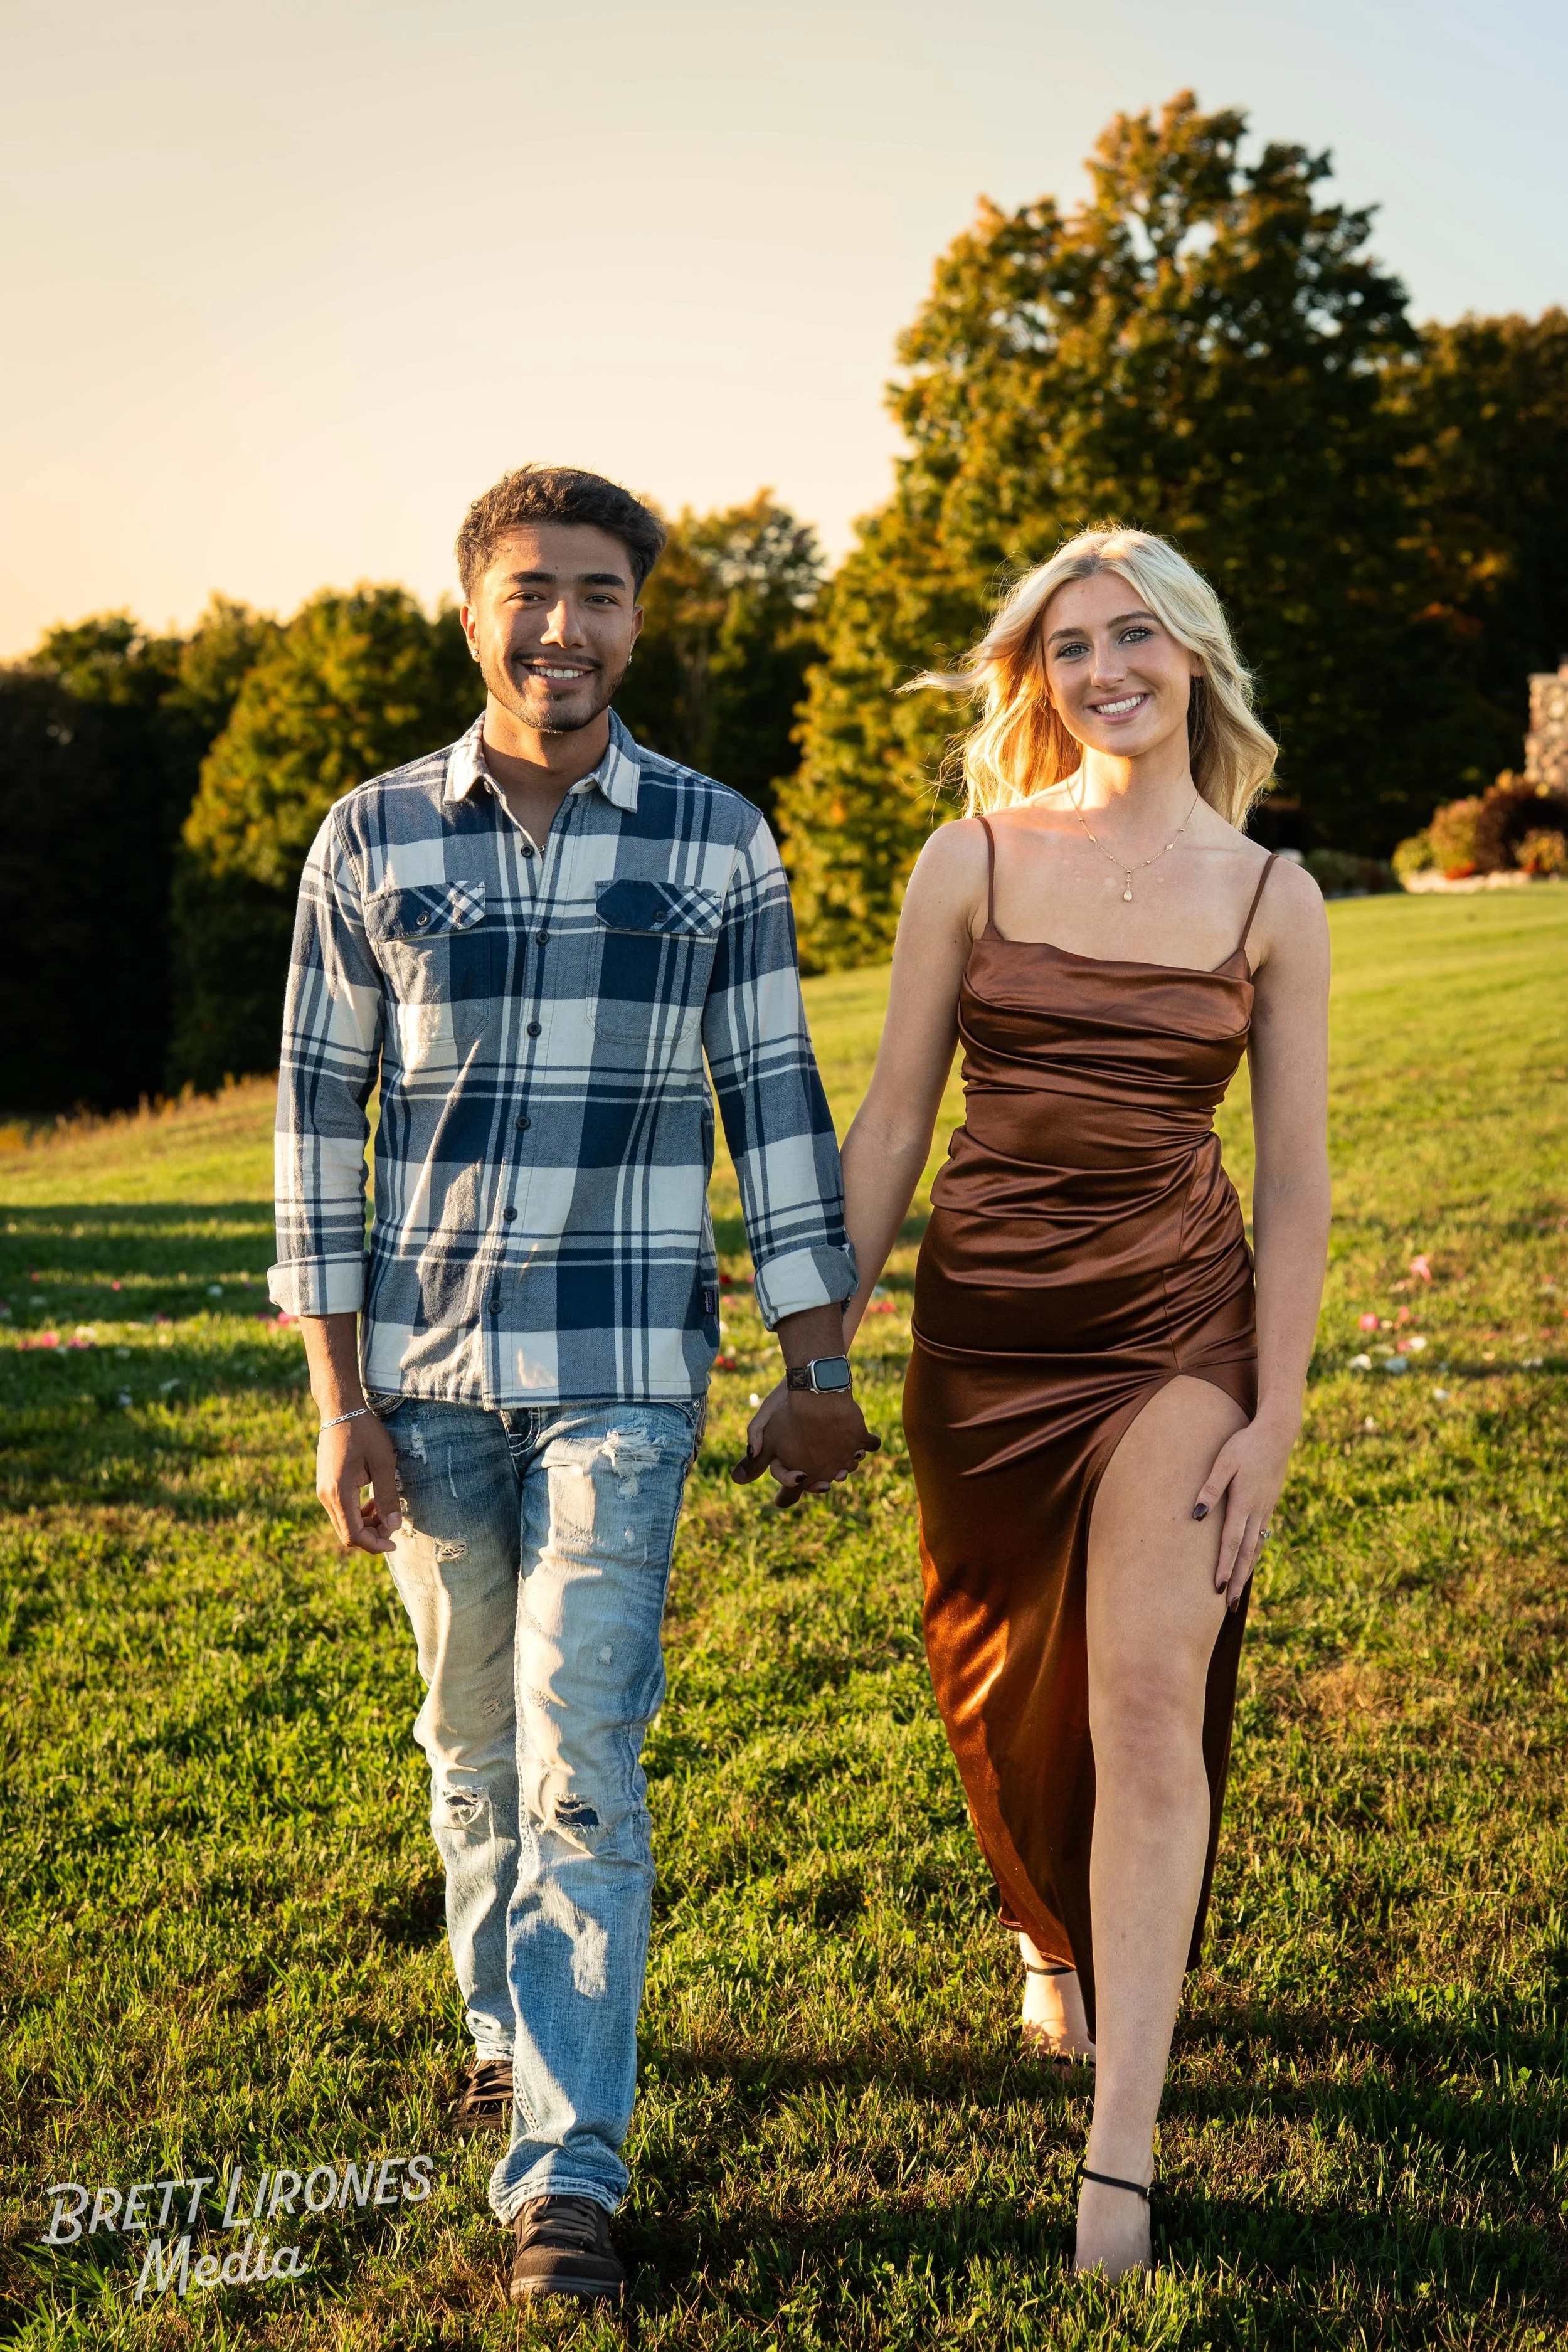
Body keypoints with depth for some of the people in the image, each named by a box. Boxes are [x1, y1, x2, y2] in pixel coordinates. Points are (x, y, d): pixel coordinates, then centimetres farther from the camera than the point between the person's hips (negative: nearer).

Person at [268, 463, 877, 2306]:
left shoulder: (717, 845, 1)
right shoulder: (371, 841, 2)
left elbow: (775, 1106, 5)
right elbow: (319, 1119, 3)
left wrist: (819, 1368, 3)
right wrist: (336, 1397, -1)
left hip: (621, 1373, -2)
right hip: (423, 1368, 2)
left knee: (581, 1752, -7)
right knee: (474, 1731, 14)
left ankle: (567, 2168, -1)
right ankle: (510, 2028, 38)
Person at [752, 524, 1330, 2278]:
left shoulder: (1270, 901, 0)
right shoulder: (970, 866, 1)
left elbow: (1294, 1176, 2)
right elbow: (890, 1124, 4)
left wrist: (1274, 1418, -2)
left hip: (1178, 1327, -1)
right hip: (983, 1324, 2)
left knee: (1150, 1696, -13)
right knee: (1009, 1689, 14)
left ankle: (1122, 2152, -8)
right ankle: (1052, 1939, 45)